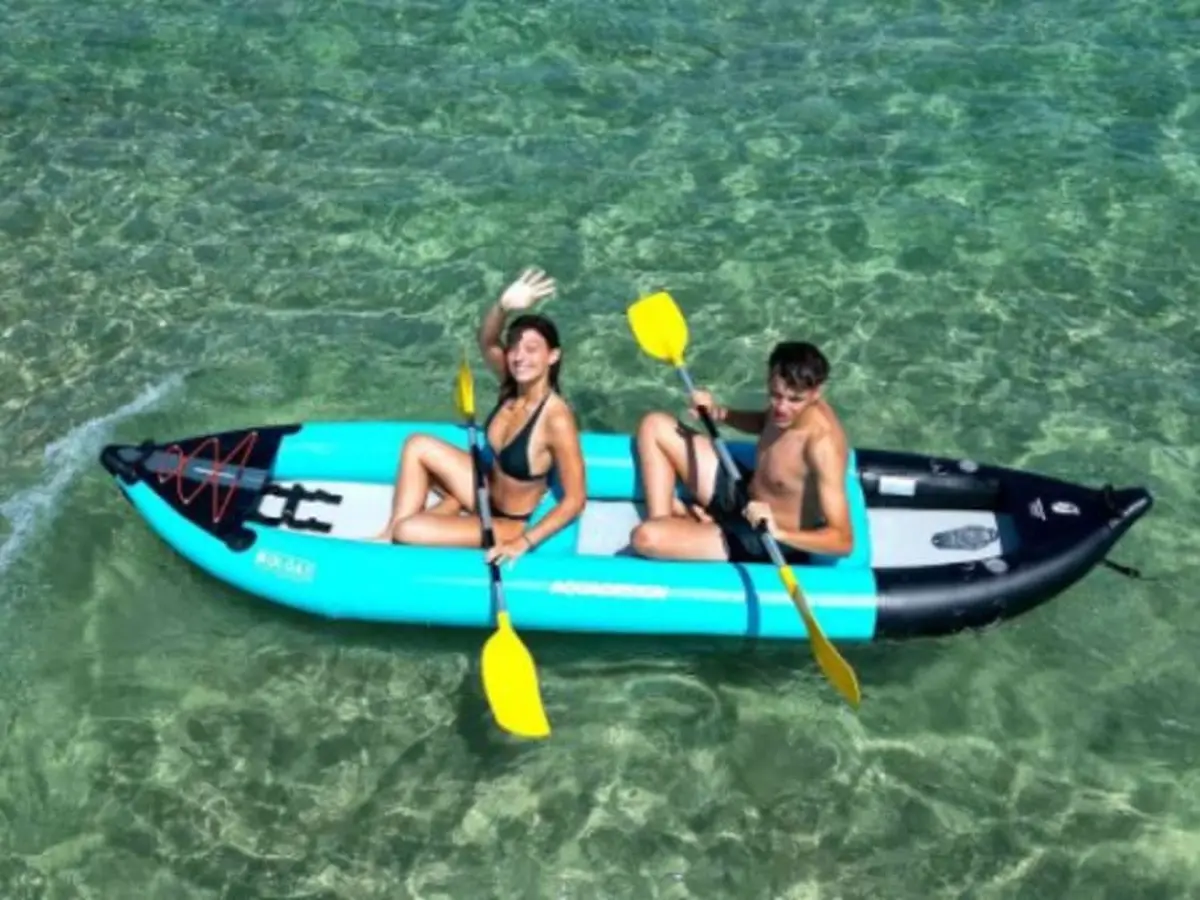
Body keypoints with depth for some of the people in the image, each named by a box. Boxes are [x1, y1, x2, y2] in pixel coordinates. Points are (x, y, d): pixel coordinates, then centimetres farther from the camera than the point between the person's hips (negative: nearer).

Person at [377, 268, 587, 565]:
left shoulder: (556, 419, -30)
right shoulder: (513, 386, -10)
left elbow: (575, 499, -27)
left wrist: (524, 543, -28)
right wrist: (504, 305, -41)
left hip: (508, 523, -7)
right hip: (487, 493, 8)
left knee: (407, 531, -19)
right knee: (418, 445, 0)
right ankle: (391, 532, 5)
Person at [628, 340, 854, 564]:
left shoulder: (822, 445, -34)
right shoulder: (787, 403, -11)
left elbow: (844, 541, -35)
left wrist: (779, 532, -50)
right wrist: (719, 413, -3)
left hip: (765, 546, -8)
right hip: (744, 494, 9)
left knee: (646, 538, -27)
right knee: (656, 426, 11)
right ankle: (665, 522, 9)